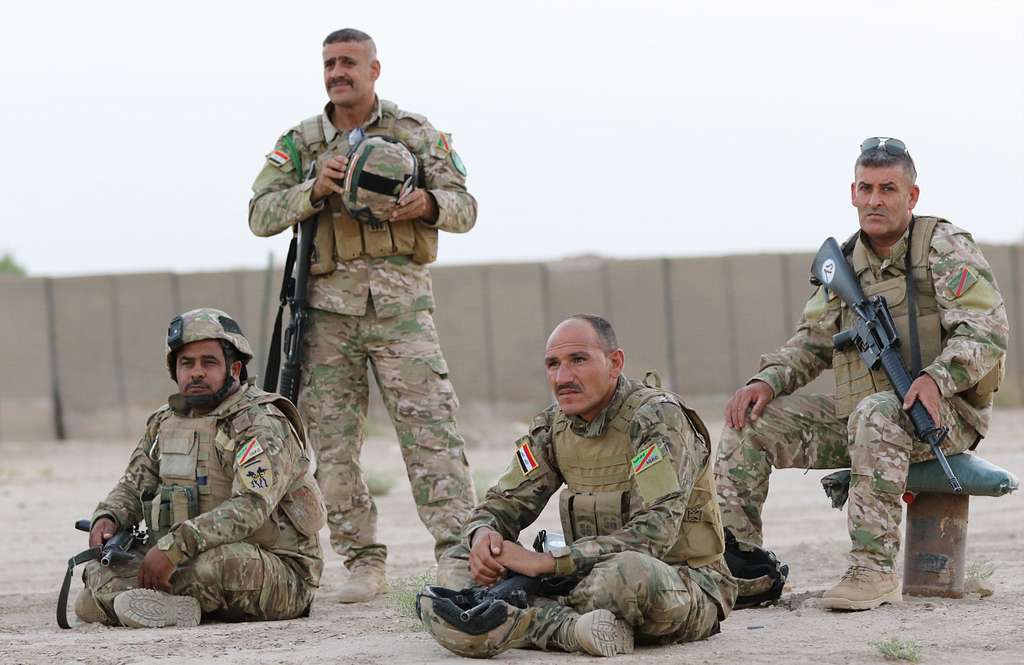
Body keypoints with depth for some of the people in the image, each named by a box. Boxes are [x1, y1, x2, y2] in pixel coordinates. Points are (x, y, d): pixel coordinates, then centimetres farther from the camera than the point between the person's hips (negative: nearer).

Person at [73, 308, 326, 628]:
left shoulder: (262, 425, -15)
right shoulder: (166, 421, 10)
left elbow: (249, 508, -28)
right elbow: (132, 487, 18)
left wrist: (174, 547, -36)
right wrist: (107, 518, -7)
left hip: (280, 575, -7)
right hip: (195, 559, 7)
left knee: (220, 563, -39)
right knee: (100, 568, -9)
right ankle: (174, 607, -25)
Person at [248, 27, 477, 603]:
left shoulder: (417, 134, 9)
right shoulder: (299, 144, 12)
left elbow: (464, 208, 6)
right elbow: (261, 215, 4)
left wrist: (430, 204, -17)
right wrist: (315, 191, -13)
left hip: (400, 301, -2)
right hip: (328, 306, 2)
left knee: (430, 426, -12)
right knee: (334, 440, 1)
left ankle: (459, 552, -15)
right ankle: (364, 563, 9)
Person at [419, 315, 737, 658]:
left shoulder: (657, 417, -16)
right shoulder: (554, 424, 6)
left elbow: (652, 533, -26)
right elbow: (506, 502, 10)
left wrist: (544, 562, -29)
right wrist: (483, 534, -17)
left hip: (688, 581, -7)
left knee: (625, 572, -43)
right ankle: (575, 627, -28)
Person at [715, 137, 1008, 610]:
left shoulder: (944, 246, -6)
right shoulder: (845, 262, 13)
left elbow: (986, 332, -15)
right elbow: (811, 343, 19)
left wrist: (936, 376, -33)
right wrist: (767, 381, -1)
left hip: (943, 411, -7)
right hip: (854, 413, 7)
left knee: (874, 415, -40)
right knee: (748, 424, -4)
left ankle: (874, 571, -39)